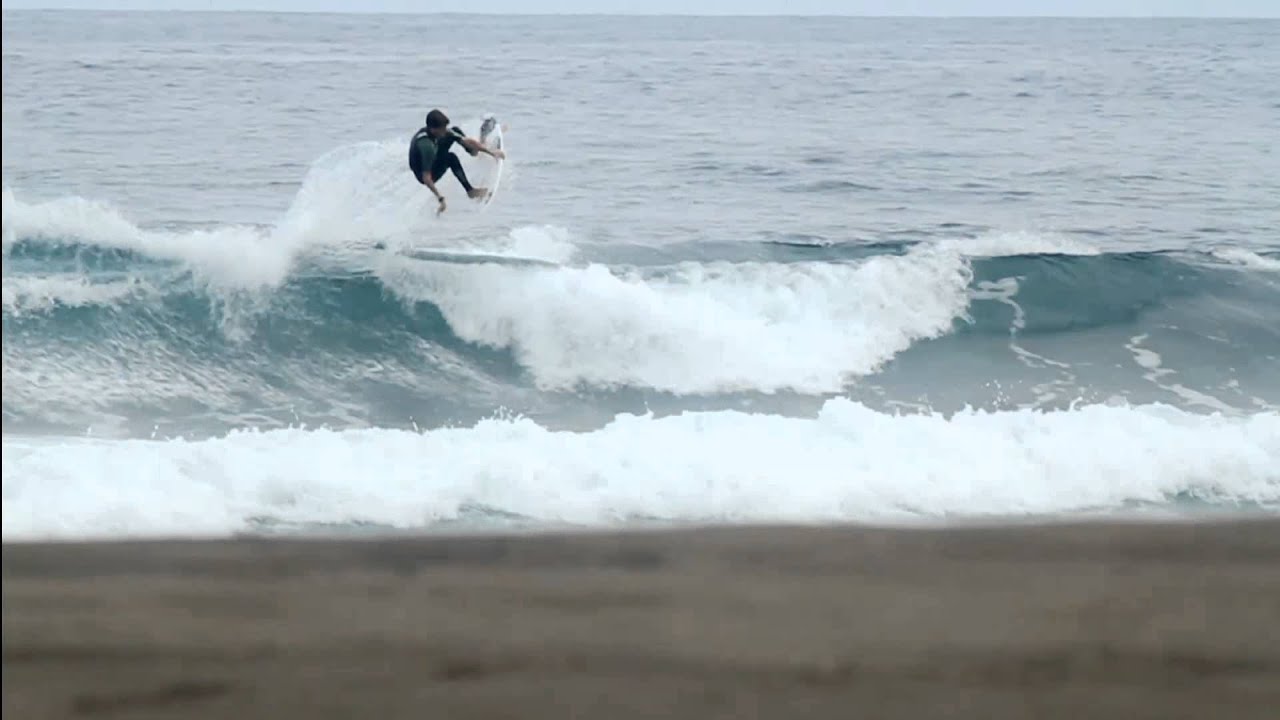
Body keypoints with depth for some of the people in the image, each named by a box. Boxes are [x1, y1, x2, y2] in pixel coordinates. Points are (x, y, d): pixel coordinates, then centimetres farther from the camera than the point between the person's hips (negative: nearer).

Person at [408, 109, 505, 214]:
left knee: (455, 131, -1)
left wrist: (491, 152, -9)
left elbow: (466, 140, -11)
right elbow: (426, 178, -40)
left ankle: (472, 150, 27)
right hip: (422, 173, -7)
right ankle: (470, 191, -20)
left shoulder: (441, 131, -18)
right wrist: (440, 198, -41)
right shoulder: (426, 145, -40)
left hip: (434, 159, 8)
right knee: (451, 158, -32)